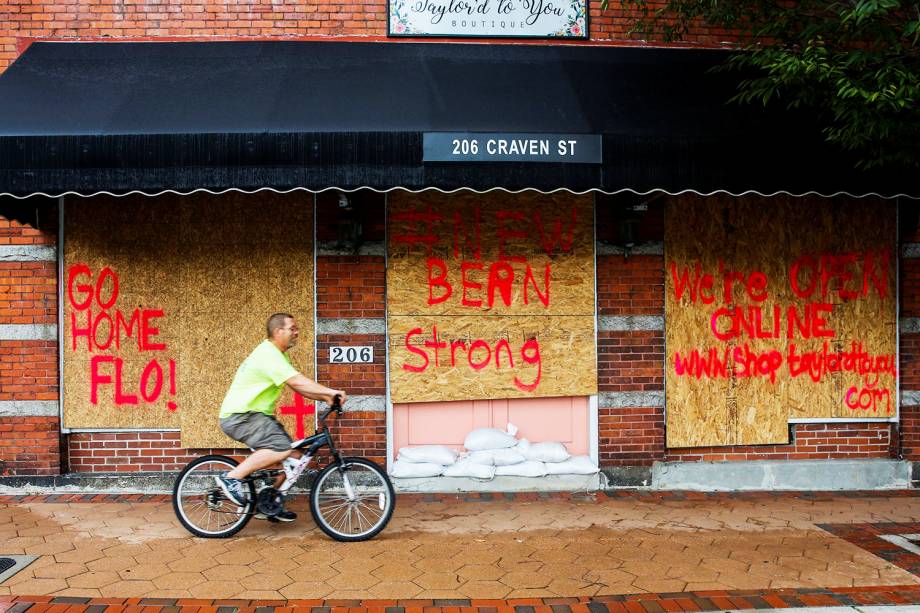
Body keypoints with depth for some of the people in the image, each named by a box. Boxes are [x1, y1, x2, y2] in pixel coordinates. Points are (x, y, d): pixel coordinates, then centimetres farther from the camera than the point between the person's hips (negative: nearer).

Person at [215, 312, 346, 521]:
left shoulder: (277, 355, 16)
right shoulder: (268, 354, -18)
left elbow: (298, 387, 12)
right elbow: (297, 382, -29)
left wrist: (326, 398, -2)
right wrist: (331, 391, -28)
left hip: (256, 415, 10)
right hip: (239, 416, -10)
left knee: (295, 456, 5)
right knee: (282, 448, -29)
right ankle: (231, 478, -18)